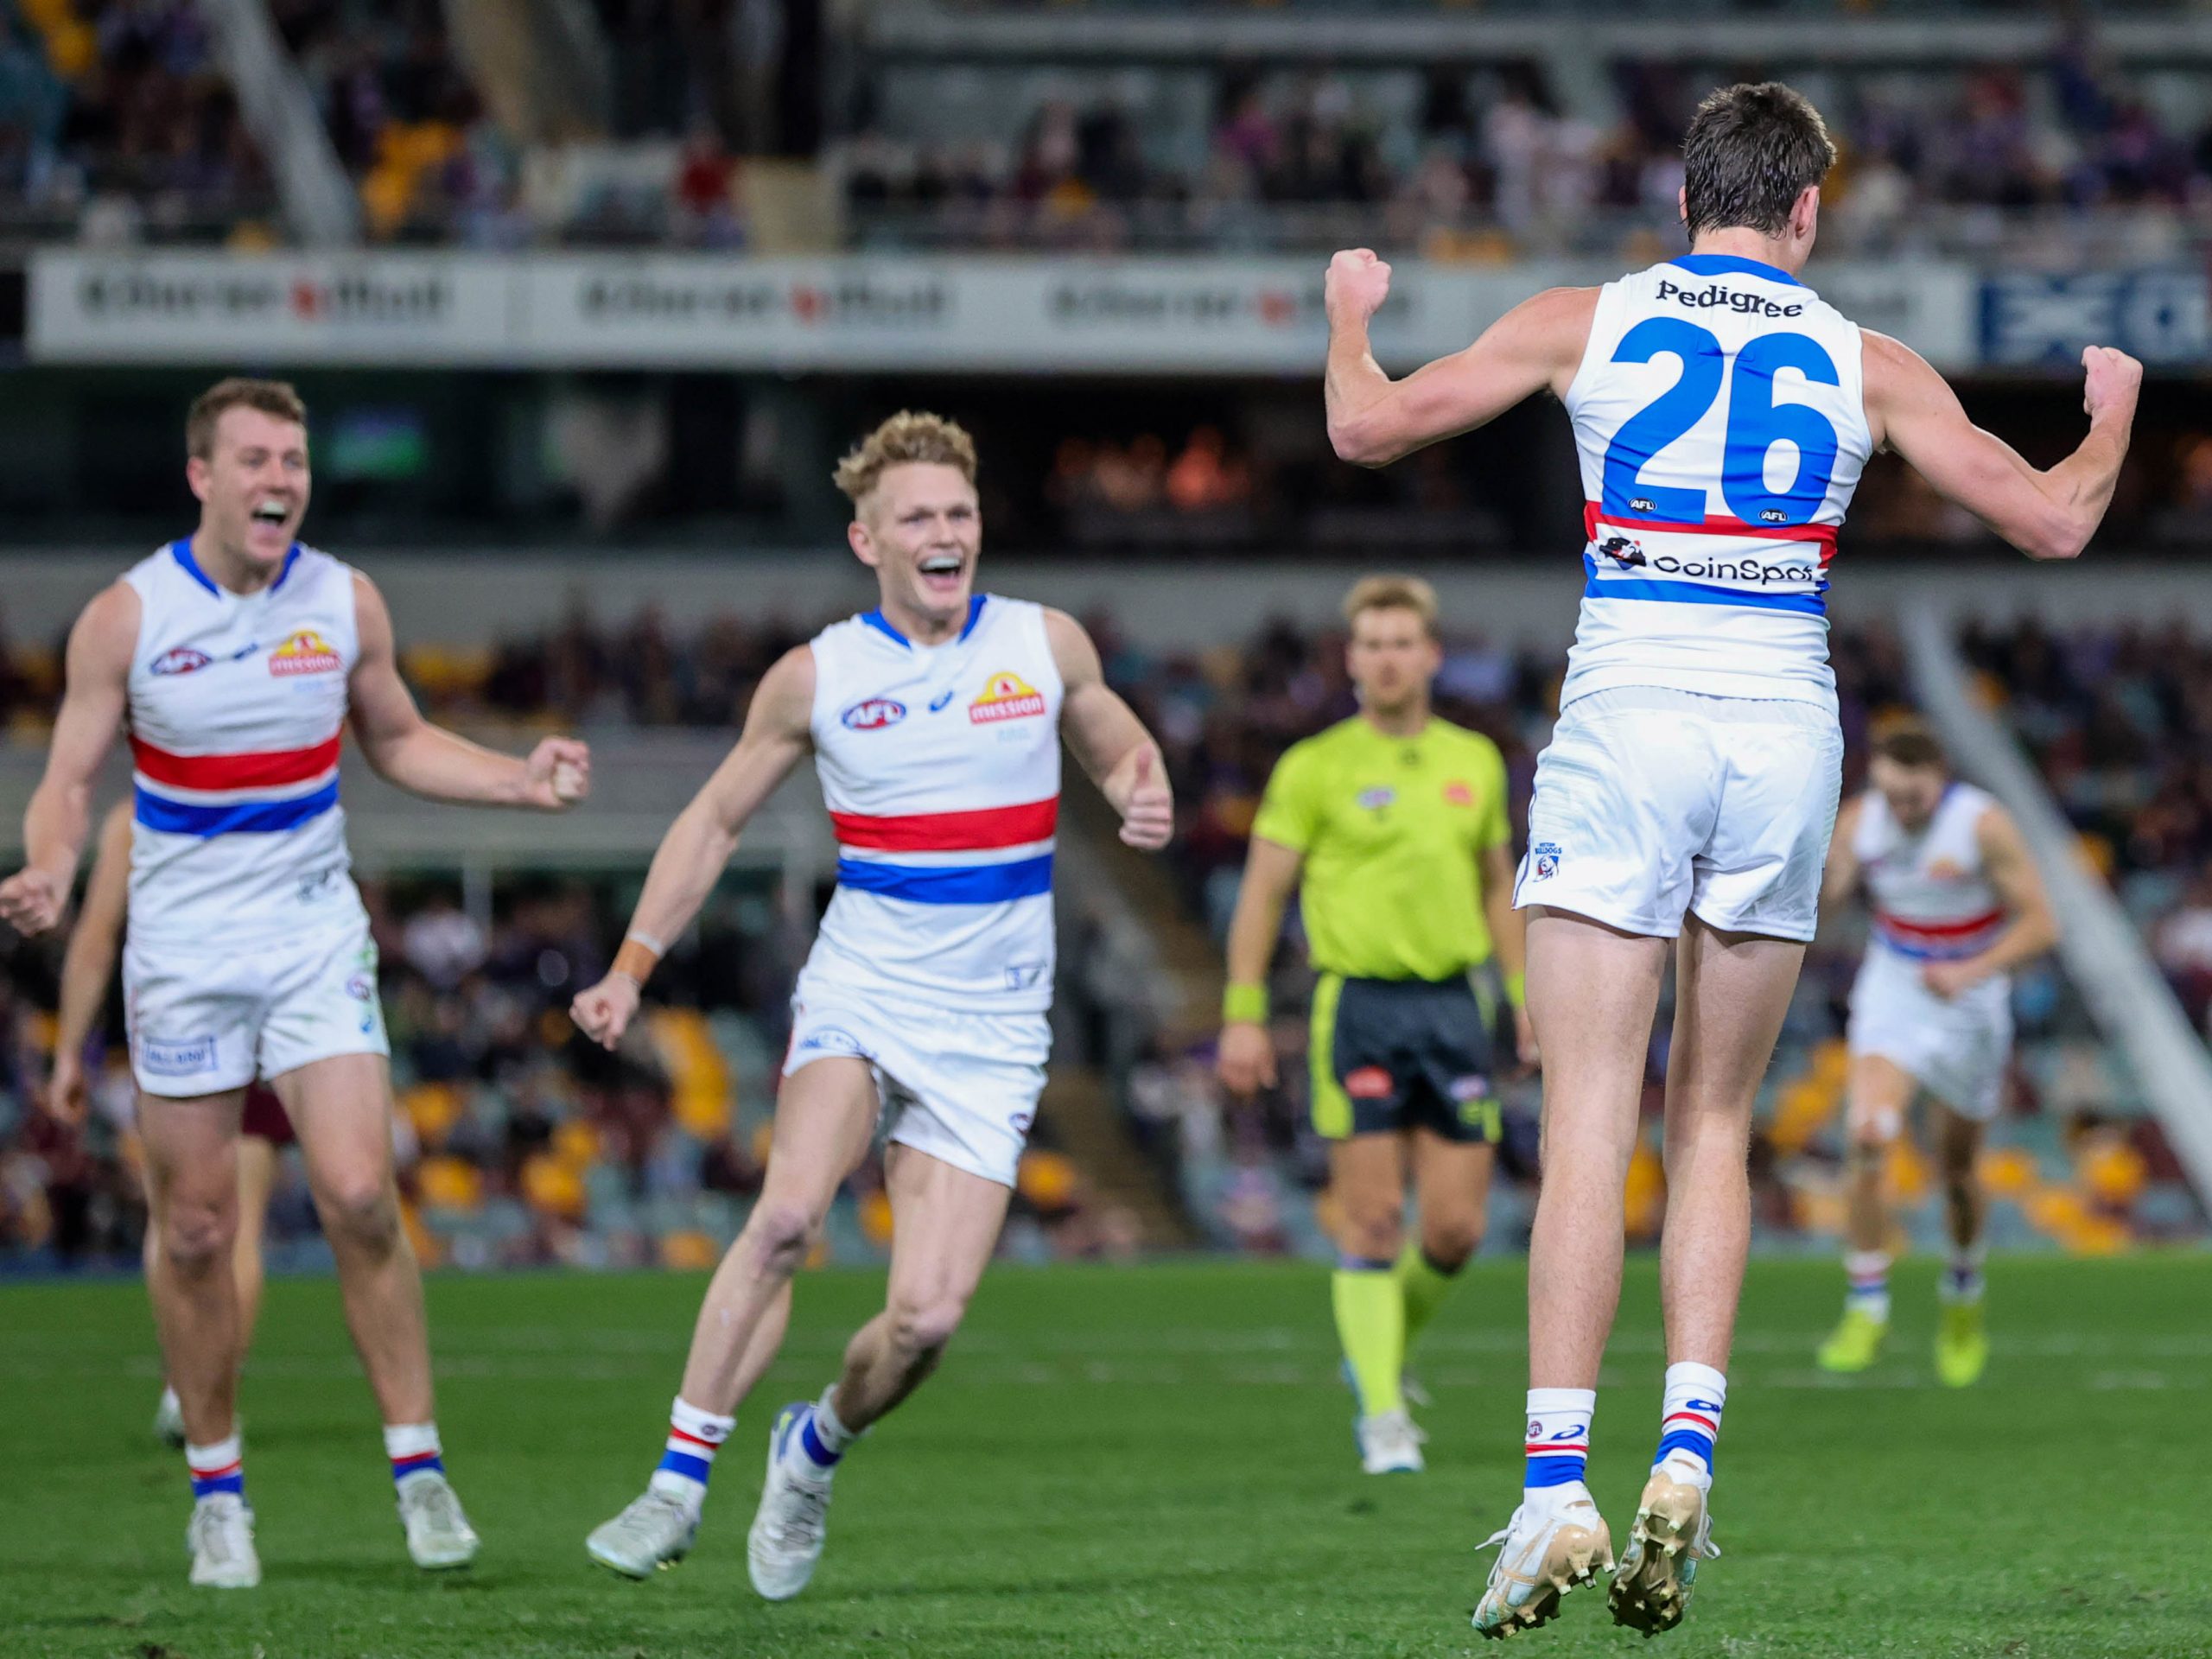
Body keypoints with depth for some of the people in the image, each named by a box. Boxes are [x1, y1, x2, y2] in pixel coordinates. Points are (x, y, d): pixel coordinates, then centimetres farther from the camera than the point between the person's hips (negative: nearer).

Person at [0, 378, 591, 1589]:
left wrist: (521, 780, 1)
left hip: (314, 934, 1)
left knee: (359, 1194, -12)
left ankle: (417, 1465, -3)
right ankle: (216, 1489, 18)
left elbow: (397, 741, 15)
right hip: (180, 948, -1)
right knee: (195, 1228, 3)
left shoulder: (345, 603, 0)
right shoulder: (127, 616, -8)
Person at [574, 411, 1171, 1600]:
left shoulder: (1047, 645, 2)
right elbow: (714, 820, 10)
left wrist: (1143, 800, -7)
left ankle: (817, 1451, 22)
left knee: (927, 1316, -10)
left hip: (991, 1033, 1)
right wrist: (630, 967, 1)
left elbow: (1121, 751, 18)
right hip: (859, 997, -1)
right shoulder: (815, 676, 0)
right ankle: (679, 1482, -23)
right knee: (788, 1210, -30)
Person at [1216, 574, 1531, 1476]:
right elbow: (1262, 892, 0)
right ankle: (1382, 1414, -3)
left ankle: (1387, 1352, 27)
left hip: (1452, 1005, 4)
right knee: (1373, 1217, -9)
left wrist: (1527, 994, 14)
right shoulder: (1316, 767, -1)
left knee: (1455, 1226, 0)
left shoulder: (1476, 762, 11)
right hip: (1359, 1004, -4)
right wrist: (1242, 1014, -6)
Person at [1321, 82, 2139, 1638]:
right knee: (1713, 1125, 14)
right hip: (1785, 730, 2)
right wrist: (2112, 416, 31)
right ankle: (1688, 1447, -3)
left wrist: (1348, 317, 27)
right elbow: (2055, 520, 10)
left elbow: (1370, 425, 5)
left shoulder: (1588, 323, 5)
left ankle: (1557, 1489, -15)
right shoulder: (1865, 366, 8)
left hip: (1626, 721, -1)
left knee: (1588, 1129, -5)